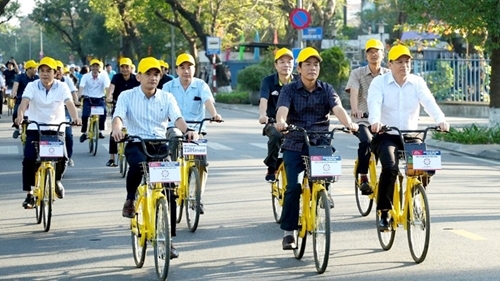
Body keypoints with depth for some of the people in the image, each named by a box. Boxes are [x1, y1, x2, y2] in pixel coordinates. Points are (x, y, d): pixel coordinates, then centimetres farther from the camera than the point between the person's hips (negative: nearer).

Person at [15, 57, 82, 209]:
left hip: (56, 129, 0)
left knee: (62, 157, -17)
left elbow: (69, 104, -17)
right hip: (35, 129, 0)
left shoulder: (62, 87, -3)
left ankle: (57, 180, 18)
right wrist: (20, 116, -41)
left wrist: (75, 118, -37)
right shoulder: (32, 86, -5)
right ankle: (29, 194, -5)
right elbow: (24, 102, -20)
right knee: (29, 159, -17)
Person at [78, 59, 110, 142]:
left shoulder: (103, 77, -7)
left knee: (103, 112, -24)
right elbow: (81, 88, -18)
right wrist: (78, 98, -34)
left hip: (99, 99, 0)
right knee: (85, 115, -20)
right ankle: (84, 133, 0)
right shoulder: (85, 76, -8)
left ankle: (100, 131, -6)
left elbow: (107, 88, -19)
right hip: (88, 99, 0)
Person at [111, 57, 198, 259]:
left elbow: (177, 118, -8)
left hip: (160, 145, 3)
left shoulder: (167, 98, 8)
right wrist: (117, 129, -38)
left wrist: (187, 131, -30)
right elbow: (118, 115, -14)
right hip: (136, 144, -3)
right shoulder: (127, 96, 3)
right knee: (138, 163, -39)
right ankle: (130, 200, -10)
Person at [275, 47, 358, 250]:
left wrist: (349, 123, -34)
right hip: (295, 145, -1)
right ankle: (289, 231, -2)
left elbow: (337, 108, -13)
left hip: (320, 144, 1)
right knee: (294, 186, -12)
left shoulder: (327, 89, 4)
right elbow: (282, 109, -17)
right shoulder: (289, 90, 0)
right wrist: (281, 122, -42)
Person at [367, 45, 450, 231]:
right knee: (390, 167, -29)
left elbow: (429, 102, -11)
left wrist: (441, 120, -31)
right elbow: (374, 103, -20)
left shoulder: (417, 83, 5)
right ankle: (384, 213, -16)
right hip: (386, 136, -3)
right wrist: (375, 122, -41)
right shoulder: (379, 83, -2)